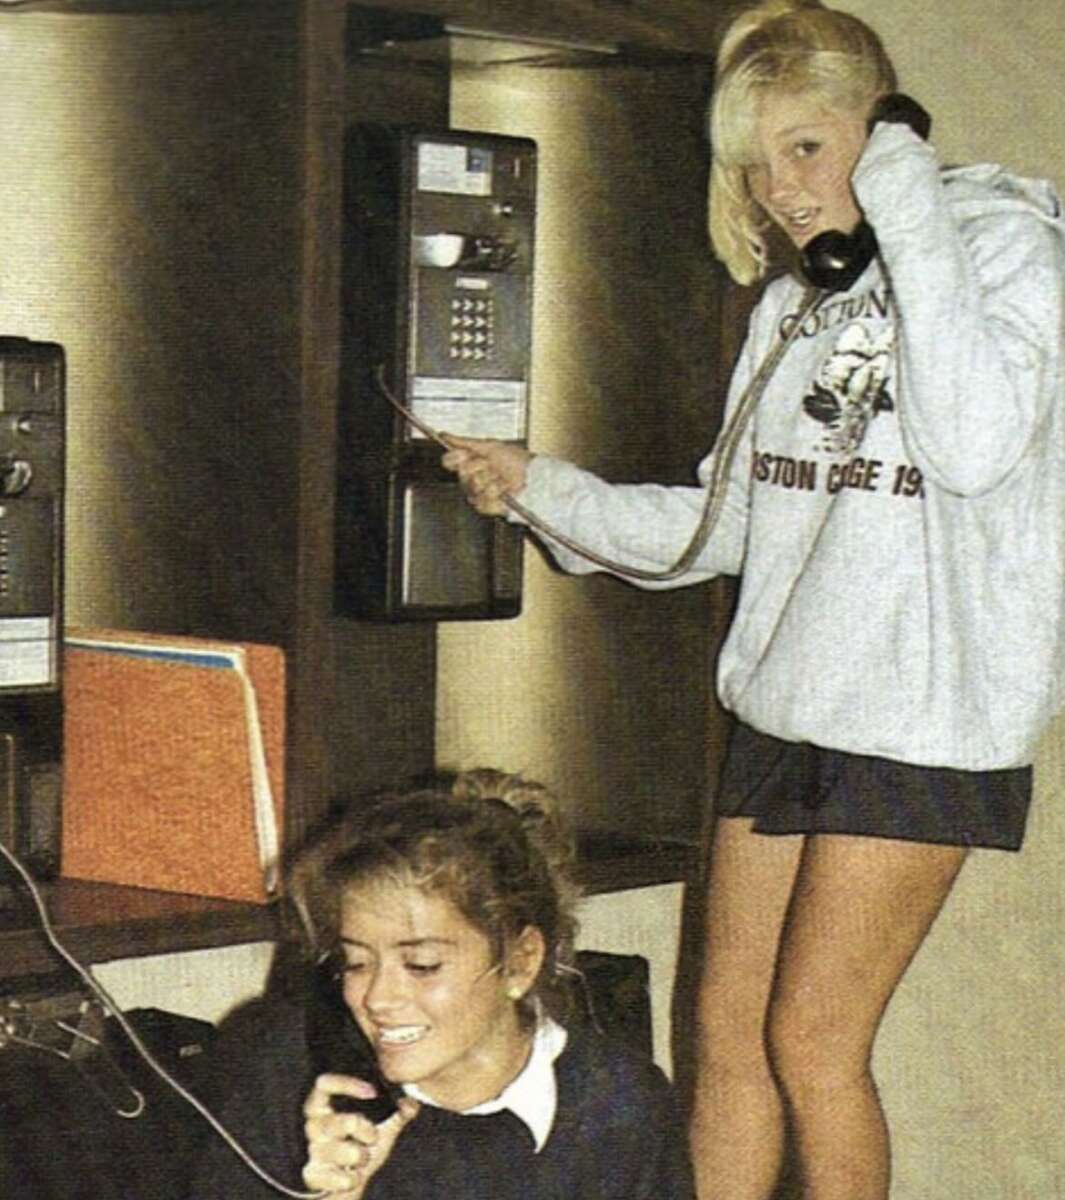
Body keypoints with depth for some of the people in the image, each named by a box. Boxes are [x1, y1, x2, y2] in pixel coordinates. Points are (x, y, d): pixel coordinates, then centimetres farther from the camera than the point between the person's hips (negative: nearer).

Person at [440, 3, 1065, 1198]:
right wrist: (542, 490, 8)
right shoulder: (794, 295, 13)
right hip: (781, 703, 7)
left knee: (812, 1037, -4)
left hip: (922, 717, -6)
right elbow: (726, 520, 18)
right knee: (728, 1025, 7)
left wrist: (905, 210, -21)